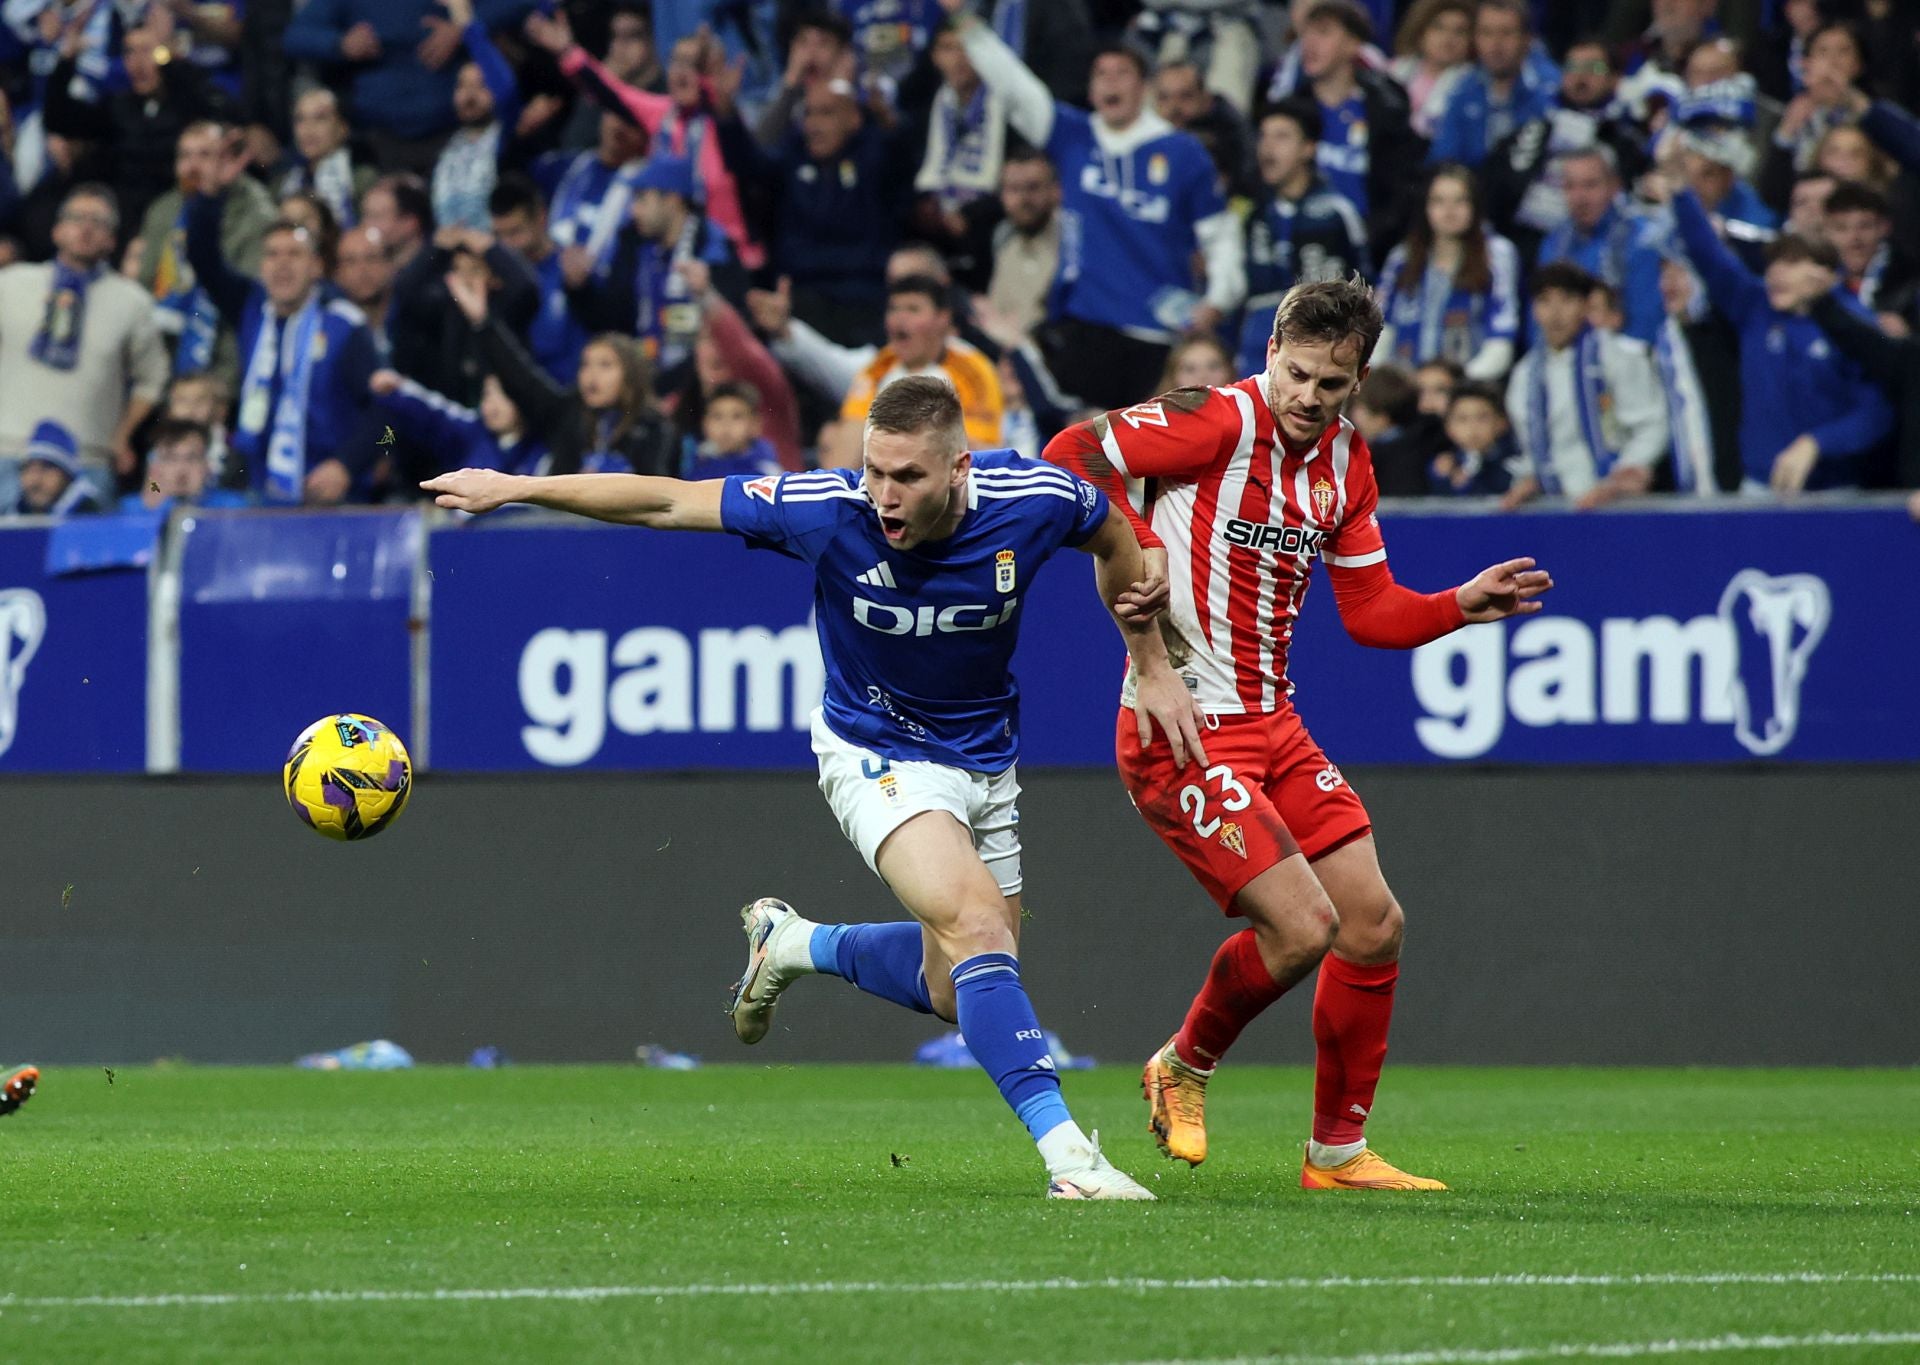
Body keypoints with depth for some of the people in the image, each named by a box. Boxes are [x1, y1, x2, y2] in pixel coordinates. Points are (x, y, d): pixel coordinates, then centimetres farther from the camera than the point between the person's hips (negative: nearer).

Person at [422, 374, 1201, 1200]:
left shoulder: (1033, 499, -21)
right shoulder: (829, 511, -26)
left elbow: (1115, 536, 3)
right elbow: (666, 503, -19)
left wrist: (1151, 664, 6)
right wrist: (515, 487, -20)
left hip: (985, 760, 4)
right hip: (877, 753, -4)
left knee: (957, 991, 11)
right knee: (976, 926, -27)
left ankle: (793, 944, 37)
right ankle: (1064, 1149, -25)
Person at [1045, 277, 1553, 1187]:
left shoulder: (1345, 463, 9)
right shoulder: (1219, 422, -14)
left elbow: (1372, 612, 15)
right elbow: (1070, 456, -13)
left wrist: (1463, 604, -1)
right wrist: (1140, 551, -23)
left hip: (1271, 722, 8)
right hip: (1184, 728, -8)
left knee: (1374, 922, 5)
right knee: (1302, 926, -15)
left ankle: (1338, 1151, 18)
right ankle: (1184, 1068, 13)